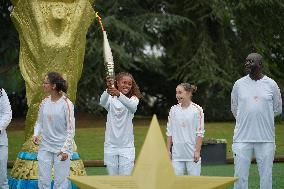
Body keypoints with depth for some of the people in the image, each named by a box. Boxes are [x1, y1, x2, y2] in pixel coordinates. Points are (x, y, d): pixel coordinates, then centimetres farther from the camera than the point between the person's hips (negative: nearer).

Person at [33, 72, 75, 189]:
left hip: (61, 148, -5)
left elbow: (71, 129, -9)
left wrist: (65, 149, -14)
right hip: (45, 147, 5)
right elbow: (39, 122, 16)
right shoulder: (44, 103, 4)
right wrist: (36, 134, -5)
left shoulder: (66, 104, -10)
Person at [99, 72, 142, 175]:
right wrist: (108, 90, -45)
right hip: (111, 145, 1)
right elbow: (102, 102, -22)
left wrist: (118, 94, -43)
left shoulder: (133, 99, 3)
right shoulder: (110, 99, 3)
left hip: (126, 146, -1)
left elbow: (132, 106, -23)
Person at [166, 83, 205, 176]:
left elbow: (200, 133, -4)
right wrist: (168, 150, 7)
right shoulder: (173, 110, 7)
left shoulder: (197, 110, -3)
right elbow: (169, 132, 11)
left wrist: (197, 151, -9)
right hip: (177, 154, 3)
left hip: (192, 154, -3)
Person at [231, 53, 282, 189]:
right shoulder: (239, 84, 5)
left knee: (266, 177, 3)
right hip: (243, 137, 0)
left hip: (266, 138, 0)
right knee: (240, 177, -2)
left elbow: (278, 109, 12)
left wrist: (261, 117, 9)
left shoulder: (271, 84, 3)